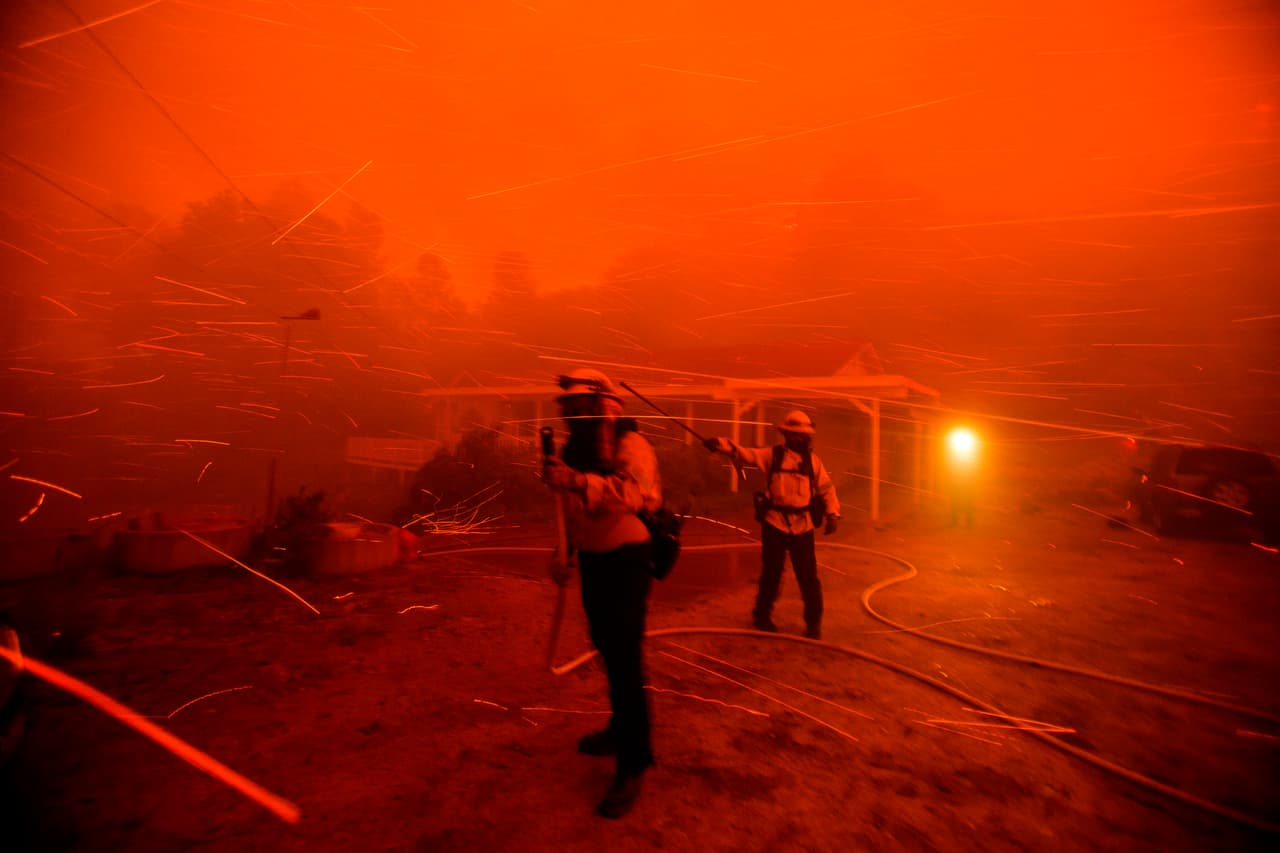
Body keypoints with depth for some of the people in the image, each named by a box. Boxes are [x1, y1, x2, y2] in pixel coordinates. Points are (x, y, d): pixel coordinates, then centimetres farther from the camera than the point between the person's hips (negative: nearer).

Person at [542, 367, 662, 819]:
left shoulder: (630, 444, -16)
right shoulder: (573, 450, 8)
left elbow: (636, 492, -34)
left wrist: (579, 481, -44)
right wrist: (566, 554, 16)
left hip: (626, 558, -8)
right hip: (592, 559, 8)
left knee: (625, 656, -6)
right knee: (606, 647, 17)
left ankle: (633, 764, 7)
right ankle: (622, 727, 37)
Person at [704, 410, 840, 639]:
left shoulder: (813, 460, 4)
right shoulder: (772, 454, -2)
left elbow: (826, 488, 7)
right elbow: (745, 454, -12)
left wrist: (832, 514, -5)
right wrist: (721, 445, -29)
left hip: (802, 525, 2)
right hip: (775, 523, -1)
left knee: (808, 576, 5)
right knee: (771, 573, 10)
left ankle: (813, 623, 22)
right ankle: (762, 616, 30)